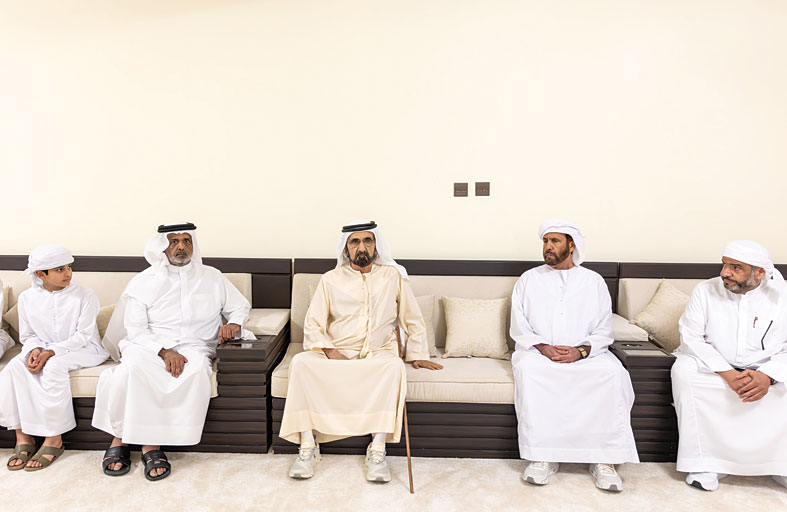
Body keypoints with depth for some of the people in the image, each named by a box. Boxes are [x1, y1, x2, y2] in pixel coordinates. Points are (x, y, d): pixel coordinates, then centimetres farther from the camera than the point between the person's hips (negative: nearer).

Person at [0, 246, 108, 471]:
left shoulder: (84, 295, -10)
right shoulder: (27, 297, 3)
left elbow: (83, 335, -13)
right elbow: (27, 335, 9)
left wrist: (49, 353, -23)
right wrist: (35, 349, -14)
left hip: (82, 349, -4)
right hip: (43, 350, 4)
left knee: (54, 366, -34)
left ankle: (54, 440, -25)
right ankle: (22, 437, -19)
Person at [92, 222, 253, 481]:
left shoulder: (212, 277, 13)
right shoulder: (143, 282, 8)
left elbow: (240, 306, 20)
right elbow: (136, 330, -1)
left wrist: (234, 323, -4)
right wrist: (165, 352, -18)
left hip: (193, 346, 1)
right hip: (149, 345, 0)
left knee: (197, 370, -34)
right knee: (134, 367, -34)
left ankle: (151, 443, -25)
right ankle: (120, 438, -17)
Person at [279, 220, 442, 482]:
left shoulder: (393, 276, 9)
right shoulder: (331, 279, 8)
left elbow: (413, 320, 16)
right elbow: (313, 324, 3)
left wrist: (417, 354, 10)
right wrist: (330, 351, -13)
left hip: (378, 354, -1)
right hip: (336, 353, 1)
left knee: (394, 365, -35)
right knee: (301, 362, -28)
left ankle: (378, 448, -29)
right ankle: (308, 444, -21)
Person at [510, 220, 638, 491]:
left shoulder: (594, 281, 12)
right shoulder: (529, 280, 11)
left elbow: (603, 331, 6)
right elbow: (519, 328, 4)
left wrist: (581, 351, -14)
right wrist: (543, 348, -14)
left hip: (585, 354, 1)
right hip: (539, 351, 0)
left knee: (614, 372, -29)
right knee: (526, 369, -33)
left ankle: (604, 458, -21)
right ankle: (542, 456, -27)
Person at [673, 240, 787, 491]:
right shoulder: (706, 291, -3)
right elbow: (691, 338, -9)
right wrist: (727, 373, -21)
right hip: (716, 368, -1)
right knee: (684, 370, -29)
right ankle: (705, 461, -22)